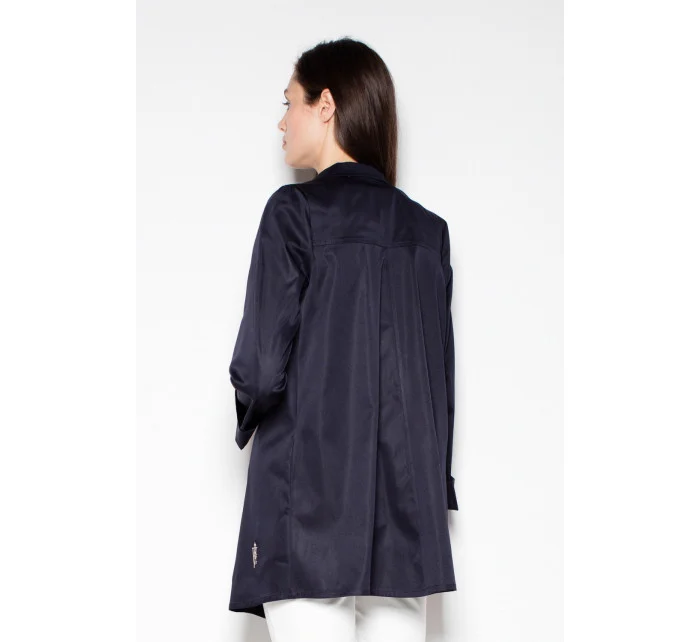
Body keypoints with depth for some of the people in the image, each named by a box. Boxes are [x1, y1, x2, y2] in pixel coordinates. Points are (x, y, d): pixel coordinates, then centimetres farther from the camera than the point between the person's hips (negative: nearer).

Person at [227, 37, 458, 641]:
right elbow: (442, 373, 12)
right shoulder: (427, 229, 10)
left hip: (311, 506, -5)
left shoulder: (296, 212, -6)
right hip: (409, 505, 5)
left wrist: (250, 405, 11)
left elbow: (261, 368, -11)